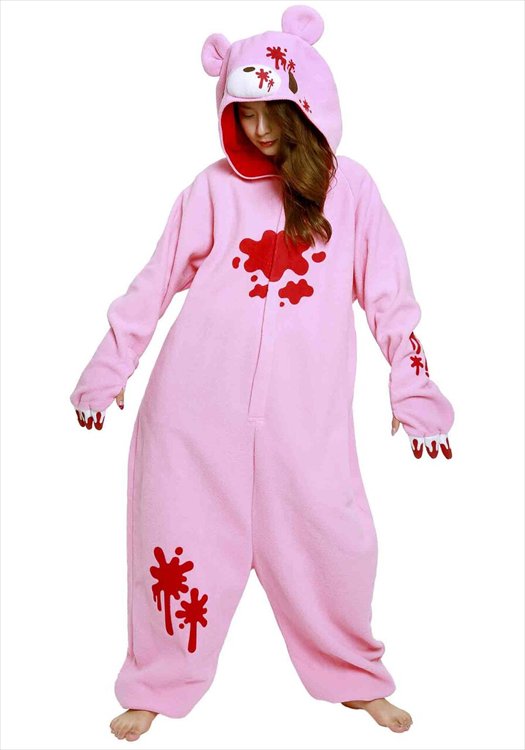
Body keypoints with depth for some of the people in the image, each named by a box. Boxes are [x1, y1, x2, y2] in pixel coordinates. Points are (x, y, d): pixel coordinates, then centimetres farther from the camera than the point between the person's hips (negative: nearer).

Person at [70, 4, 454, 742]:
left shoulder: (349, 187, 4)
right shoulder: (214, 187, 3)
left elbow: (388, 294, 5)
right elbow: (155, 283, 8)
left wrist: (415, 390, 1)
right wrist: (106, 371, 12)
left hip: (303, 411, 0)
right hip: (198, 401, 0)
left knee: (336, 541, 5)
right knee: (181, 541, 8)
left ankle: (355, 677, 32)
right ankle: (155, 687, 30)